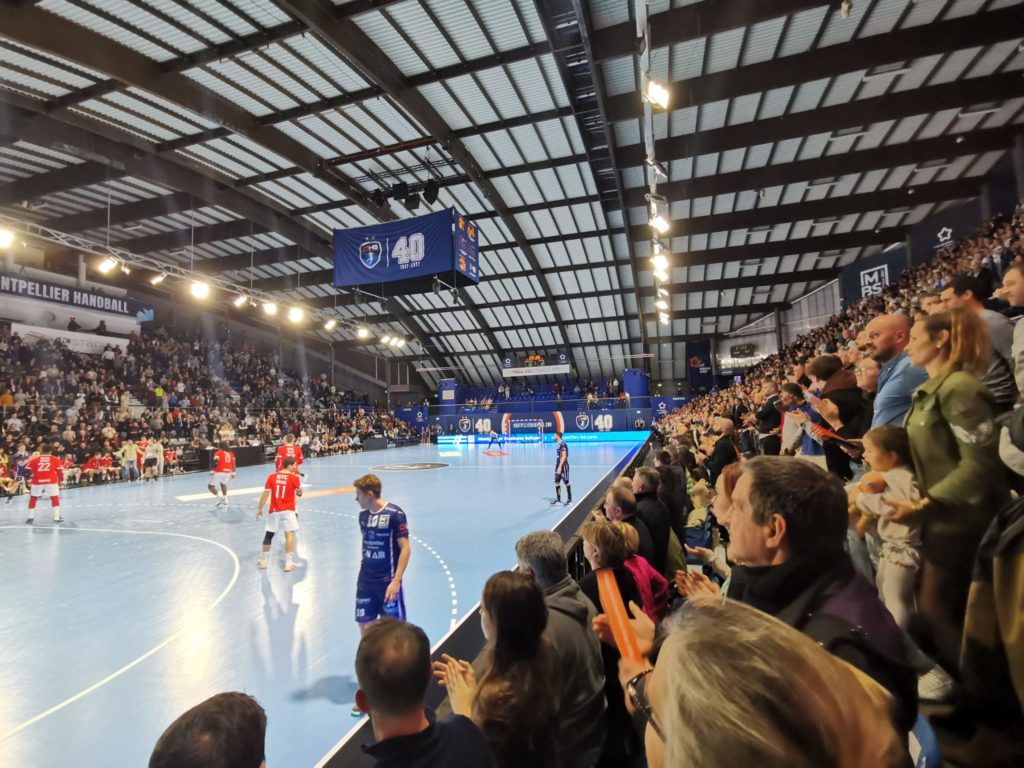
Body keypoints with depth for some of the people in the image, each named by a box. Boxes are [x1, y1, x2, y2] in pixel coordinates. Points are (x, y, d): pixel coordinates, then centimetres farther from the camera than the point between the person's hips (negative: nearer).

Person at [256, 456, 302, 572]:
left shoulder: (272, 476, 0)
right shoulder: (294, 478, -8)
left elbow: (265, 493, 0)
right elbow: (299, 493, 7)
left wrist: (259, 508, 8)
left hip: (274, 511, 4)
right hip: (288, 510, -4)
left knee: (268, 534, 16)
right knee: (290, 534, -2)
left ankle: (264, 561, 29)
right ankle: (288, 563, -5)